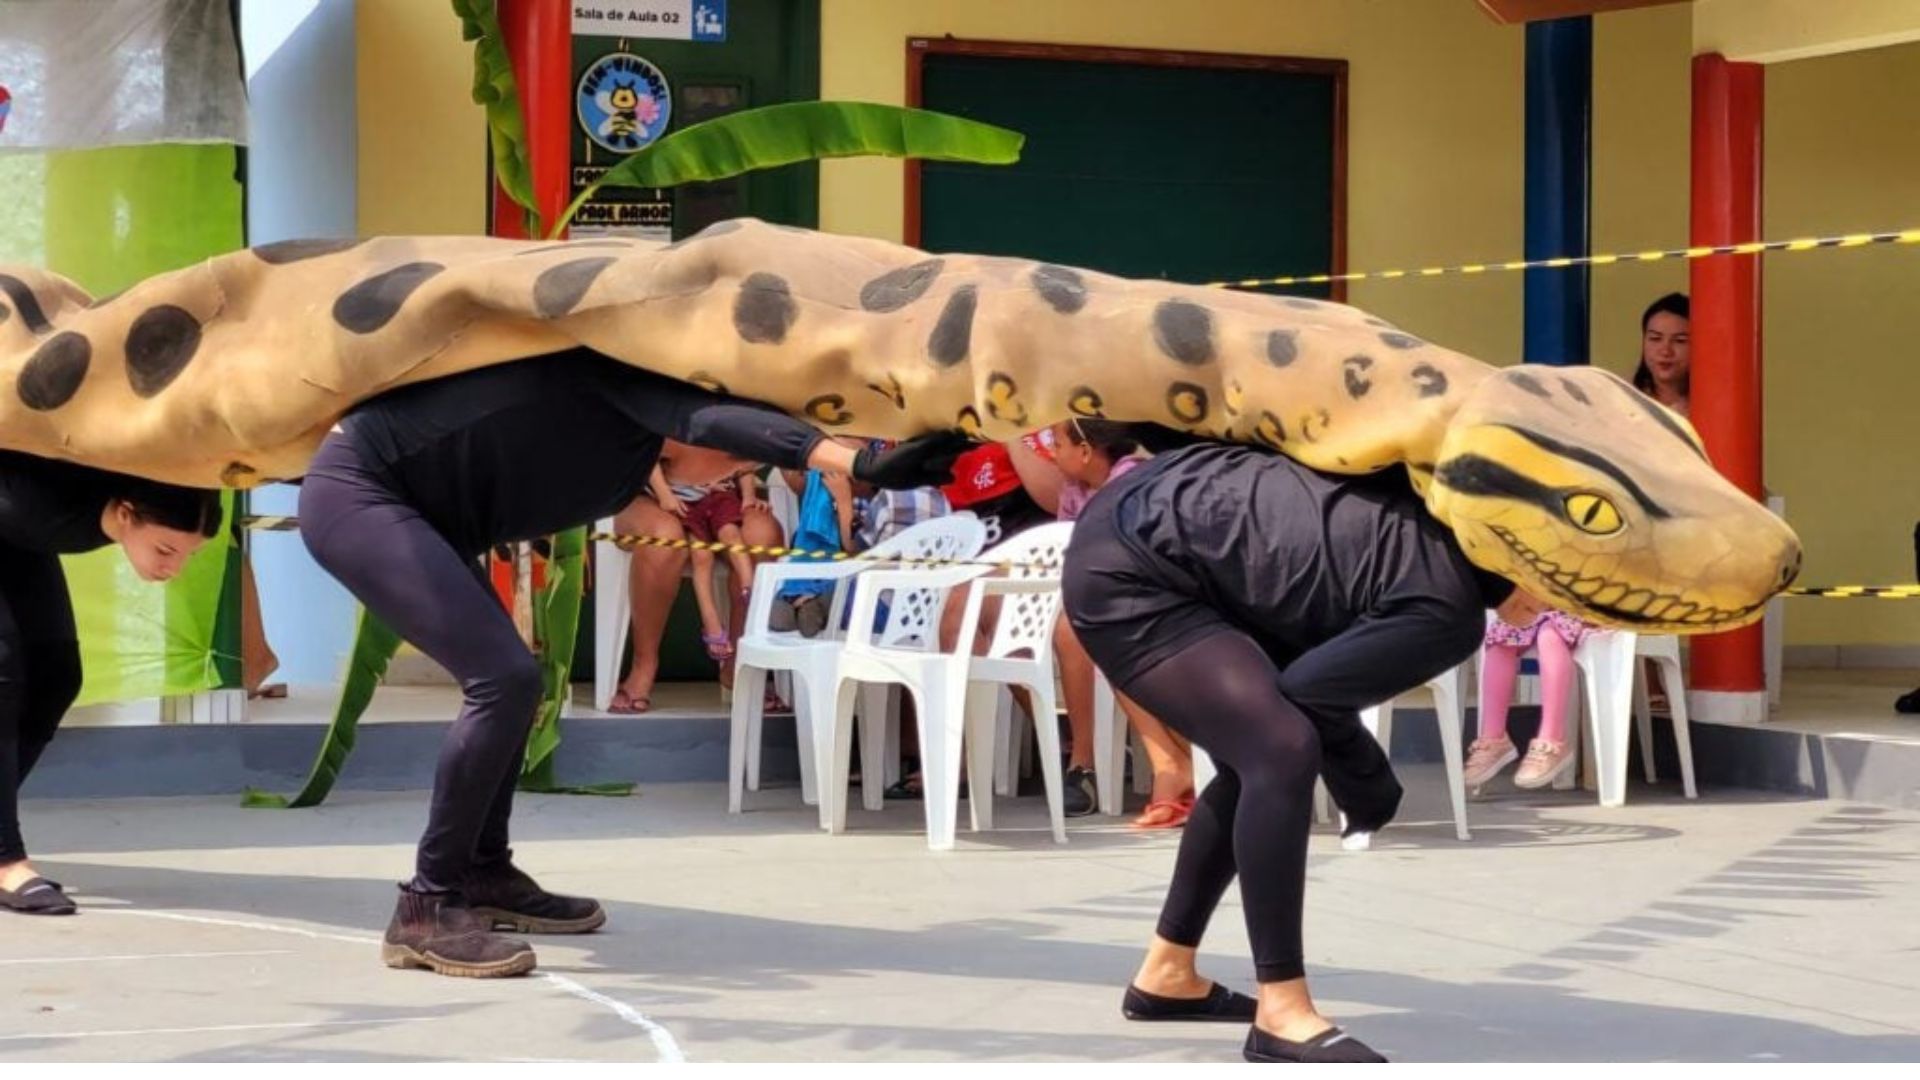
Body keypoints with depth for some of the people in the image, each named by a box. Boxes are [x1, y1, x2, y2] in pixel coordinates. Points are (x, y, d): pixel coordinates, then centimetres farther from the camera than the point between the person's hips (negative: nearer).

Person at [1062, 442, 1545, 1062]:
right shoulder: (1446, 612, -22)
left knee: (1258, 757, 17)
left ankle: (1166, 973, 30)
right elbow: (1305, 693, -13)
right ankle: (1282, 1015, -15)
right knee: (1282, 750, -20)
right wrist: (1376, 798, 3)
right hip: (1126, 575, -10)